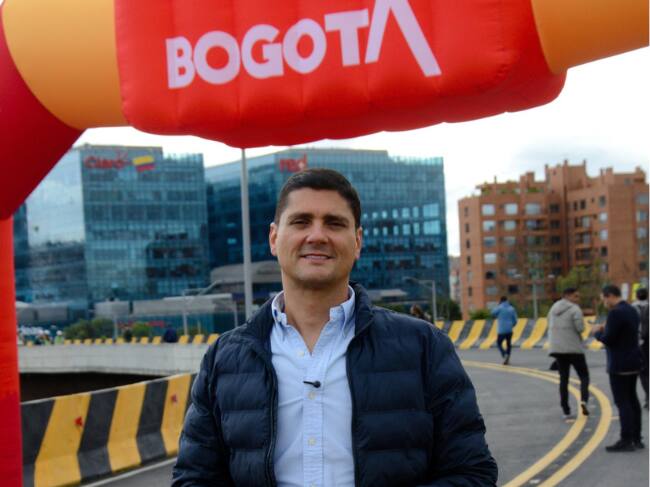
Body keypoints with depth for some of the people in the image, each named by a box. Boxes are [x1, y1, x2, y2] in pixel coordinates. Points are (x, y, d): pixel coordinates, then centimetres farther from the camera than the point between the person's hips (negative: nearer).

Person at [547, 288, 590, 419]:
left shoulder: (554, 308, 13)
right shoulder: (575, 309, -10)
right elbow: (580, 328, -16)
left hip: (557, 348, 6)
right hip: (574, 348, -6)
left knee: (563, 379, 11)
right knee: (584, 375, 6)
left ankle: (566, 411, 6)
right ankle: (584, 400, -19)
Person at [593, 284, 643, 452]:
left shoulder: (615, 313, -19)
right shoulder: (632, 311, 11)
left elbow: (608, 339, -20)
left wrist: (597, 332, -1)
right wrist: (606, 329, 13)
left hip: (619, 365, -9)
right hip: (633, 362, 9)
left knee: (622, 402, -6)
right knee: (632, 400, 14)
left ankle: (626, 441, -5)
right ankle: (636, 438, 18)